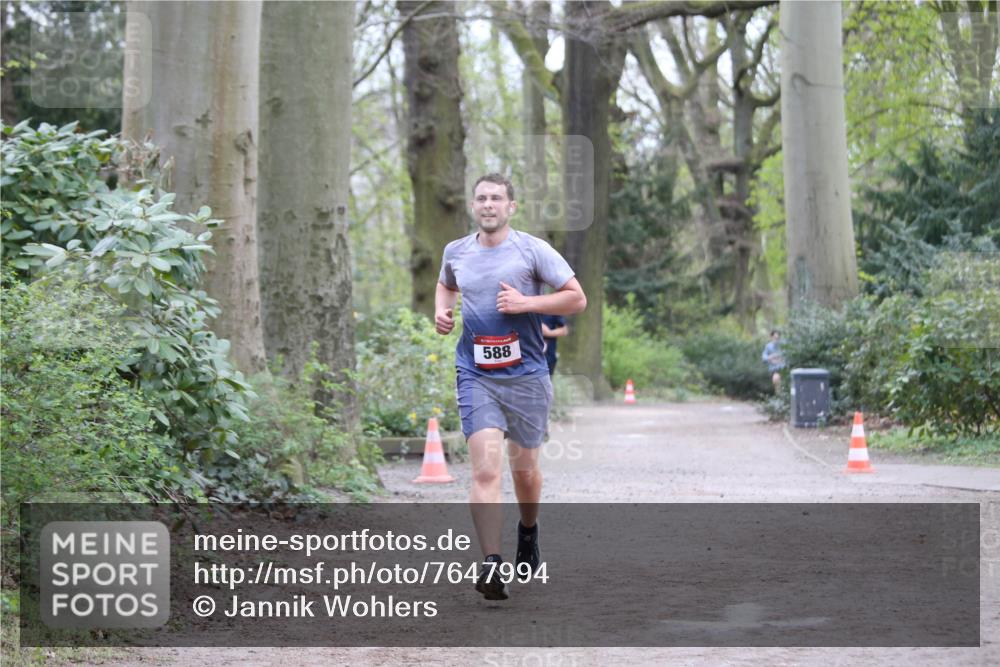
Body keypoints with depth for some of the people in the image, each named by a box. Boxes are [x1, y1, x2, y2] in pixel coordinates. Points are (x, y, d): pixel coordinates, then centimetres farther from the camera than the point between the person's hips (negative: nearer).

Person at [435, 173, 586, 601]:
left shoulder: (533, 250, -3)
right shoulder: (456, 252, 8)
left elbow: (577, 299, -3)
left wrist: (526, 302, -15)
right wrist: (441, 310, 9)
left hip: (526, 375, -1)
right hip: (476, 376, 1)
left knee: (524, 468, 12)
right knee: (486, 470, -16)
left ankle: (528, 533, 43)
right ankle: (491, 566, -22)